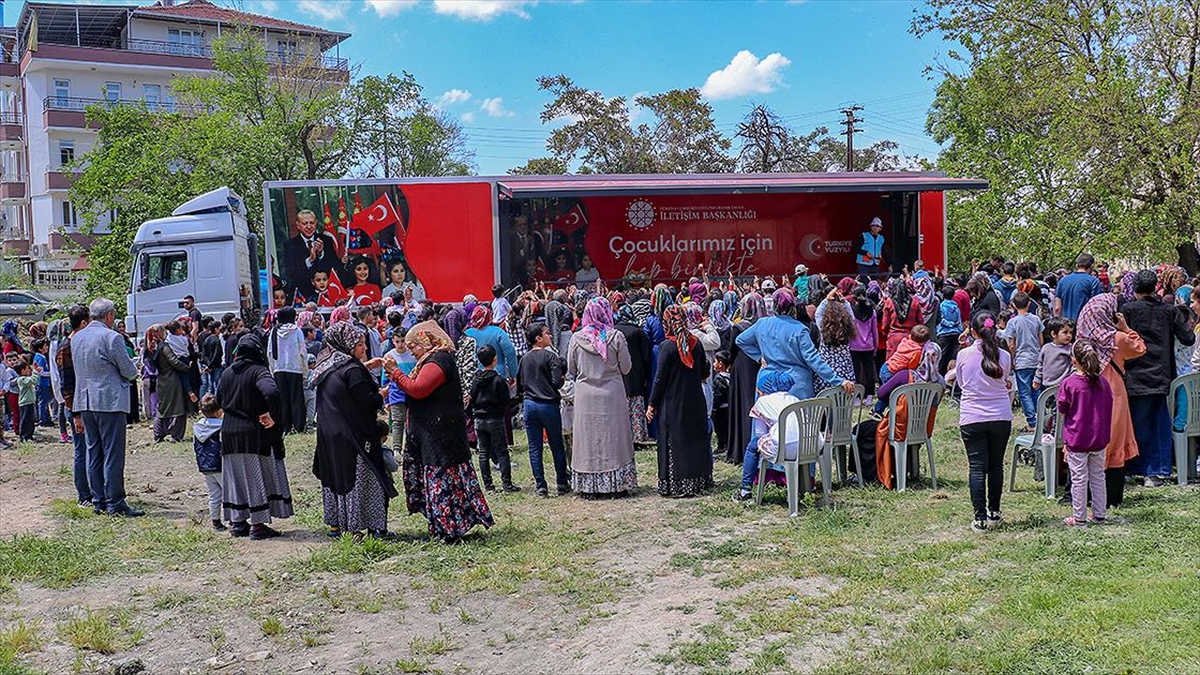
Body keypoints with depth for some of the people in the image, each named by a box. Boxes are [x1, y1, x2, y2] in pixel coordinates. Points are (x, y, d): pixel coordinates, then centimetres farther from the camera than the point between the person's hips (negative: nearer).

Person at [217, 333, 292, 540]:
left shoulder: (227, 373, 7)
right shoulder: (258, 371, -14)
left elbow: (219, 401, 16)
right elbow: (271, 392, -32)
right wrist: (272, 416, -21)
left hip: (229, 433, 6)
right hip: (254, 433, -6)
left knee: (236, 477, 13)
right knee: (257, 476, 2)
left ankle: (237, 523, 19)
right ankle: (258, 525, 4)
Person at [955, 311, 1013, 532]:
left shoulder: (964, 355, -7)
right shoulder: (1005, 356, -3)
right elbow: (1006, 383, 13)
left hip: (972, 419, -2)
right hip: (1001, 418, 2)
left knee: (977, 467, 1)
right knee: (996, 465, 15)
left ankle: (980, 517, -1)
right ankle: (994, 513, 23)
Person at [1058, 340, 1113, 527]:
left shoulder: (1069, 383, -15)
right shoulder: (1102, 382, -1)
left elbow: (1062, 411, -7)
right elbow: (1109, 408, 9)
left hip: (1077, 439, -4)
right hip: (1099, 440, 4)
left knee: (1079, 479, 3)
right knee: (1098, 477, 15)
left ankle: (1079, 518, 9)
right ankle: (1100, 515, 22)